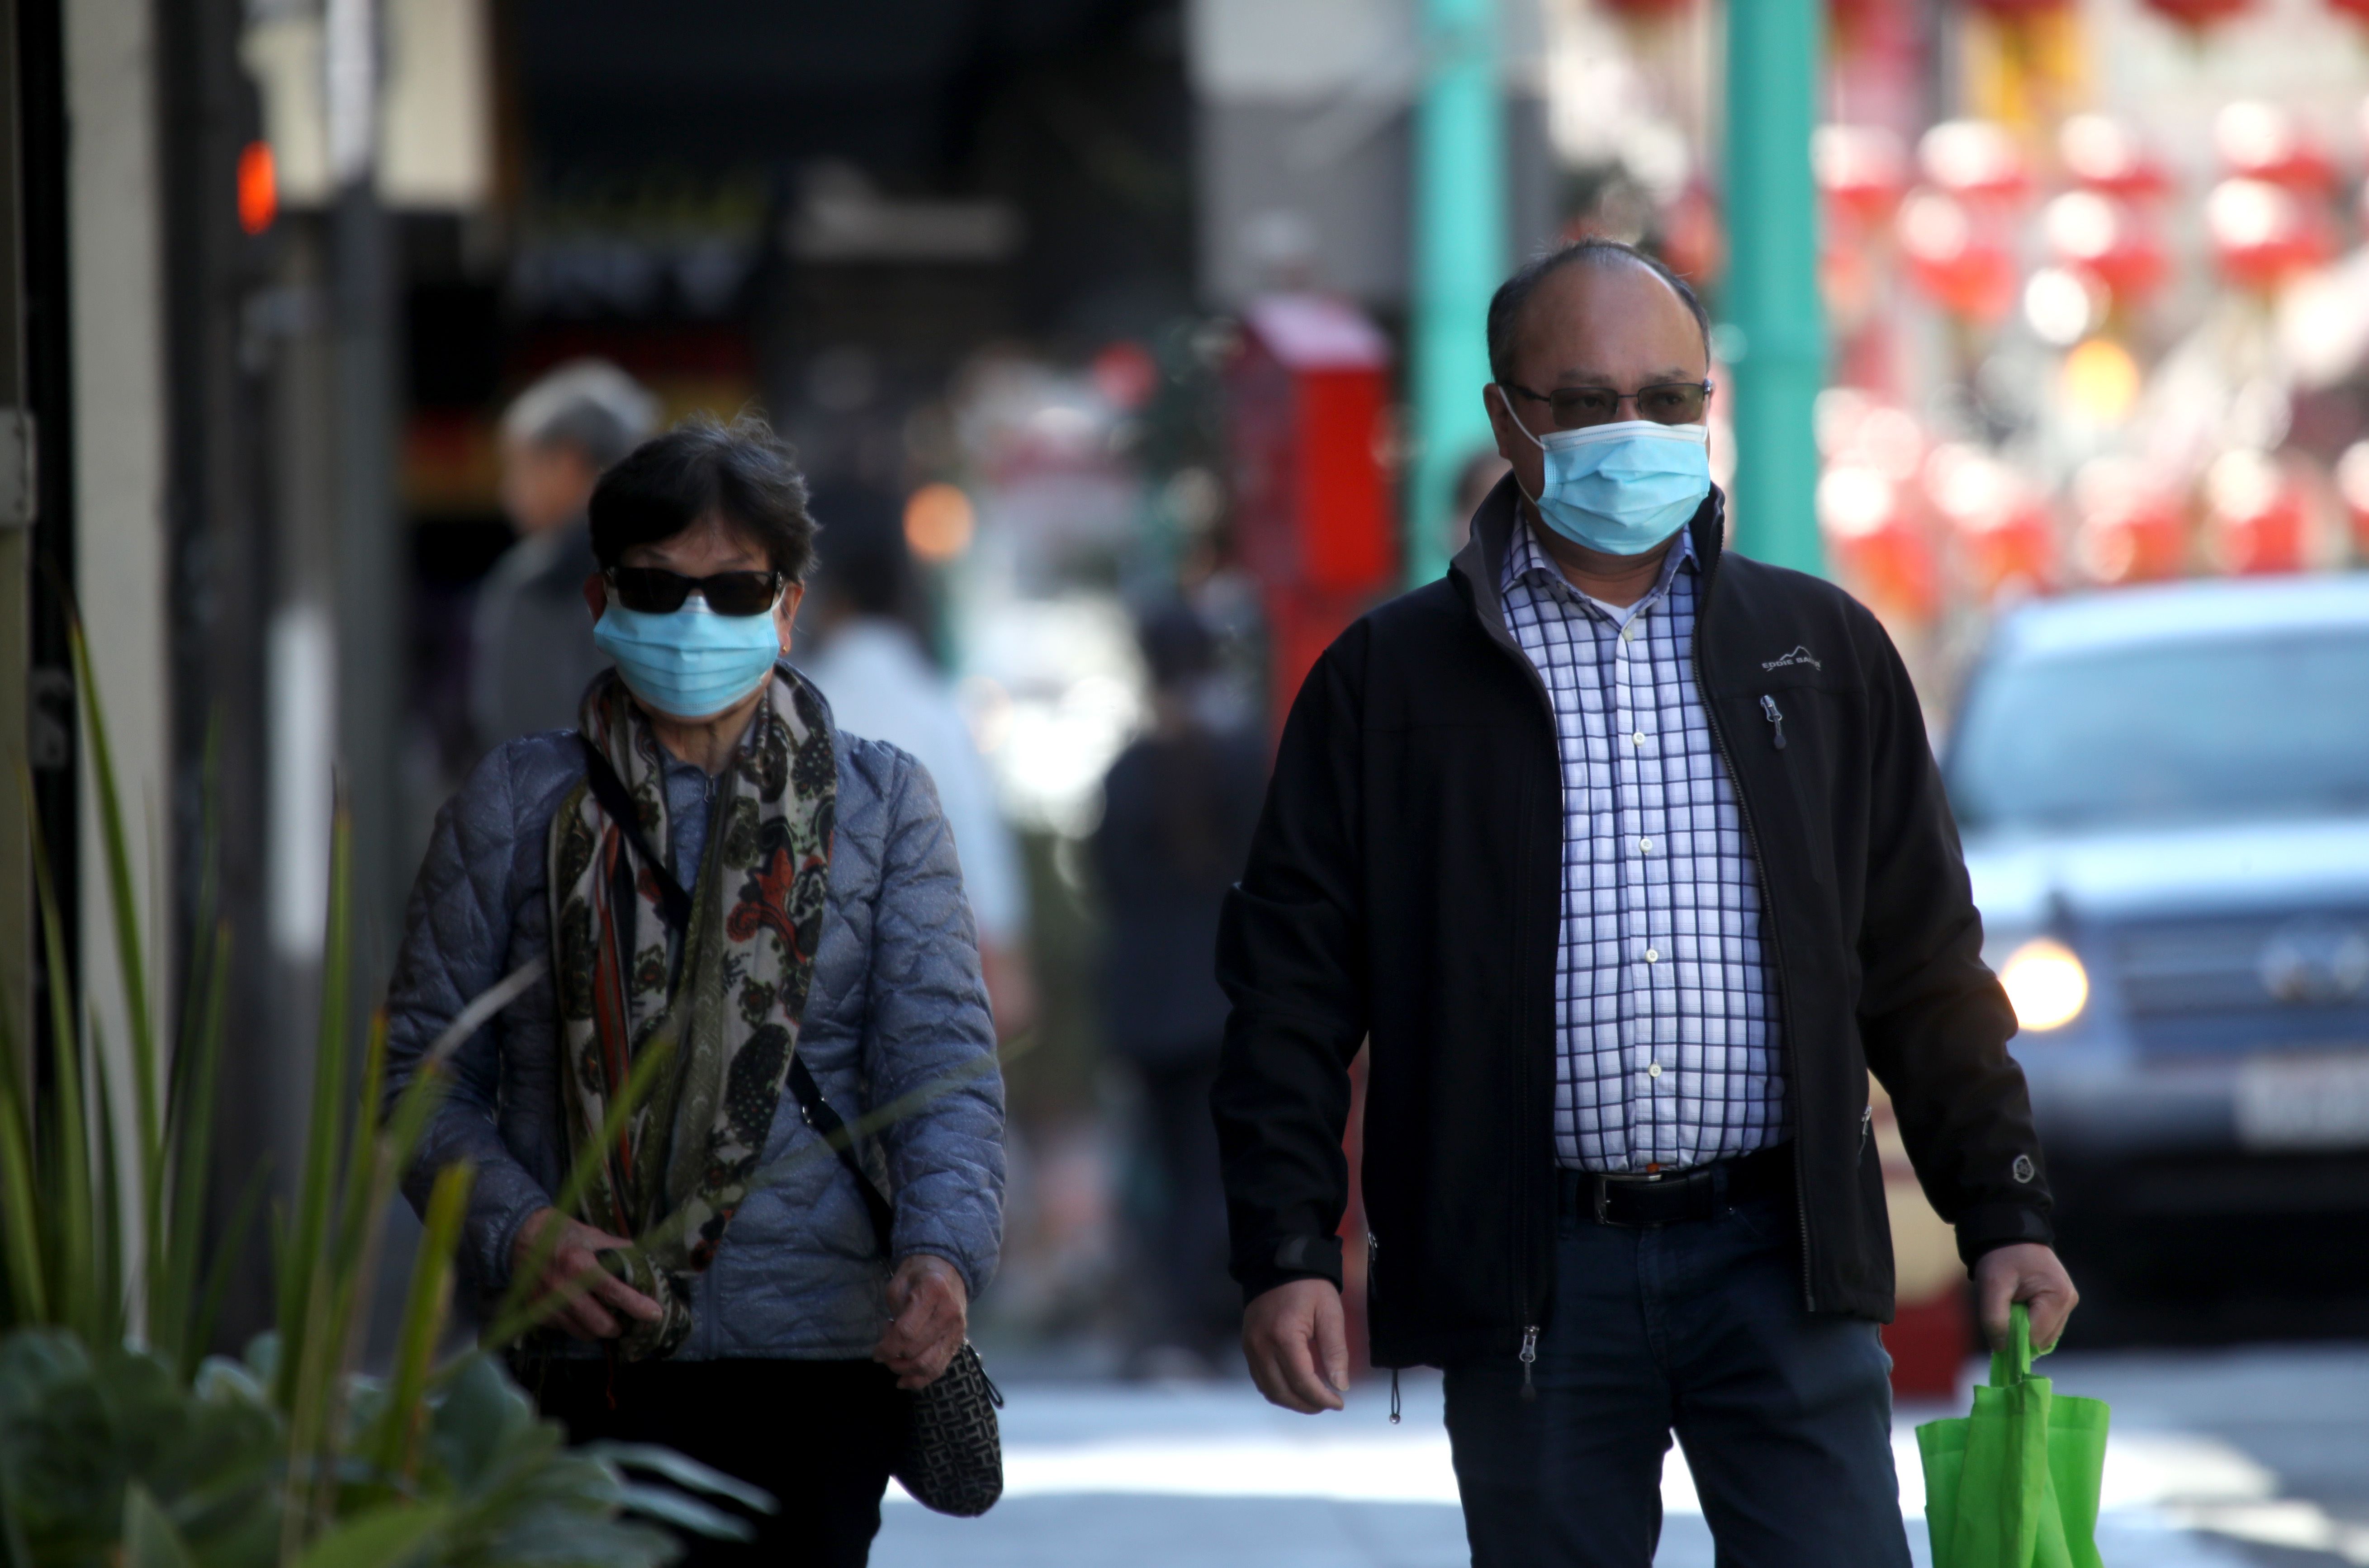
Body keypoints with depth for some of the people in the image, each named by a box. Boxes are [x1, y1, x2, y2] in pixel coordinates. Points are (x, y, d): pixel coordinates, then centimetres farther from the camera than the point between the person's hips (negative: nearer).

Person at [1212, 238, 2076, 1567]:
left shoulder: (1825, 652, 14)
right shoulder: (1390, 682, 7)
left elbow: (1927, 967, 15)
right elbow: (1293, 986, 4)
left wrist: (2005, 1213, 9)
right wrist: (1287, 1252, -6)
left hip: (1783, 1265, 1)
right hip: (1531, 1283, -1)